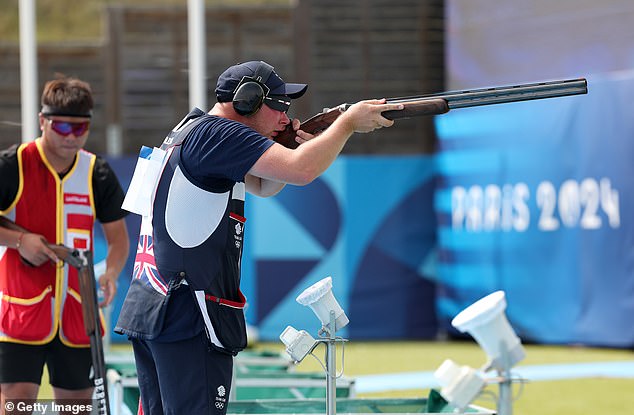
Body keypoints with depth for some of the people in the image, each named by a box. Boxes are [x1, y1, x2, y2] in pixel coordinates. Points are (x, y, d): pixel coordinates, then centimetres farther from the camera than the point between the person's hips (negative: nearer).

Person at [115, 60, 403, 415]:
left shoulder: (191, 131, 20)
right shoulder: (215, 134, -11)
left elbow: (264, 186, 27)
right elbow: (300, 171, -22)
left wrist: (308, 145, 8)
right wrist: (348, 123, -7)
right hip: (187, 316, -10)